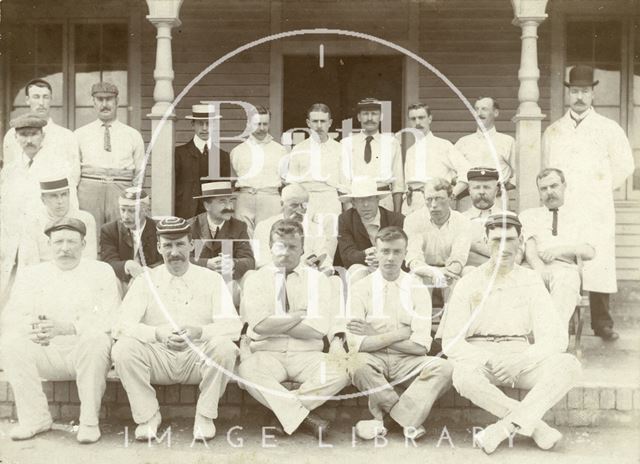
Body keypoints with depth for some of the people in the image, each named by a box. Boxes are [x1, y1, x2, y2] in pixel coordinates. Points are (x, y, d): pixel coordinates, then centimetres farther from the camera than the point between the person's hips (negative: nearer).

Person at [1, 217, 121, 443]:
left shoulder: (101, 272, 4)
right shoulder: (31, 275, 13)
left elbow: (109, 319, -11)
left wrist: (65, 327, -28)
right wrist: (32, 328, -24)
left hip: (86, 350, -3)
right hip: (47, 353, 3)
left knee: (96, 338, -35)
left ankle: (89, 421, -22)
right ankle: (34, 417, -12)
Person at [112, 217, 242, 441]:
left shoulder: (211, 279, 3)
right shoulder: (145, 281, 4)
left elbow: (233, 325, -9)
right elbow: (122, 325, -8)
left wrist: (199, 332, -30)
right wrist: (157, 333, -28)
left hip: (198, 357, 0)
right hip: (158, 359, 1)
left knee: (224, 346, -31)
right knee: (123, 347, -27)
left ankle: (205, 416, -11)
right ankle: (147, 416, -9)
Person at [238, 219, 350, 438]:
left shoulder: (317, 279, 9)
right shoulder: (256, 279, 8)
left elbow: (318, 328, -6)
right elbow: (259, 324, -8)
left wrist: (276, 324, -5)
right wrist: (300, 316, -3)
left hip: (307, 356, 1)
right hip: (267, 354, 0)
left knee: (341, 372, -30)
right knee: (247, 370, -35)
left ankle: (284, 410, -17)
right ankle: (304, 417, -26)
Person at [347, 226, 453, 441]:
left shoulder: (417, 289, 5)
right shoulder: (362, 288, 1)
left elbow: (421, 345, -6)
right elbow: (356, 343, -11)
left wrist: (375, 336, -8)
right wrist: (399, 334, -11)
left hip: (407, 361, 2)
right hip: (373, 359, -1)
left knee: (442, 367, -27)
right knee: (357, 363, -35)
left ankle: (381, 419, -24)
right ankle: (408, 419, -18)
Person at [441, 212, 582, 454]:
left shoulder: (531, 281, 6)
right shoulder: (469, 283, 3)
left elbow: (556, 338, -2)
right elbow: (451, 342, -3)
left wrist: (521, 361, -19)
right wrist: (487, 361, -20)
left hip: (520, 358, 2)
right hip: (479, 359, -1)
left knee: (569, 364, -26)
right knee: (463, 375, -36)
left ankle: (505, 426, -33)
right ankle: (538, 428, -27)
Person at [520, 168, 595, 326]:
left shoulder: (577, 220, 28)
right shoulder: (528, 216, 26)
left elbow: (590, 252, 9)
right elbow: (529, 250, 7)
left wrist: (561, 249, -10)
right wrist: (541, 272, -15)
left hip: (566, 268, 0)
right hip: (535, 270, 0)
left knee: (564, 280, -38)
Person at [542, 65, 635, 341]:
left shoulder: (608, 129, 5)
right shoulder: (552, 132, 12)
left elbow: (624, 166, 11)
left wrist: (602, 191, 12)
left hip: (597, 214, -2)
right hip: (561, 212, 2)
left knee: (599, 266, -6)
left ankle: (602, 323, 3)